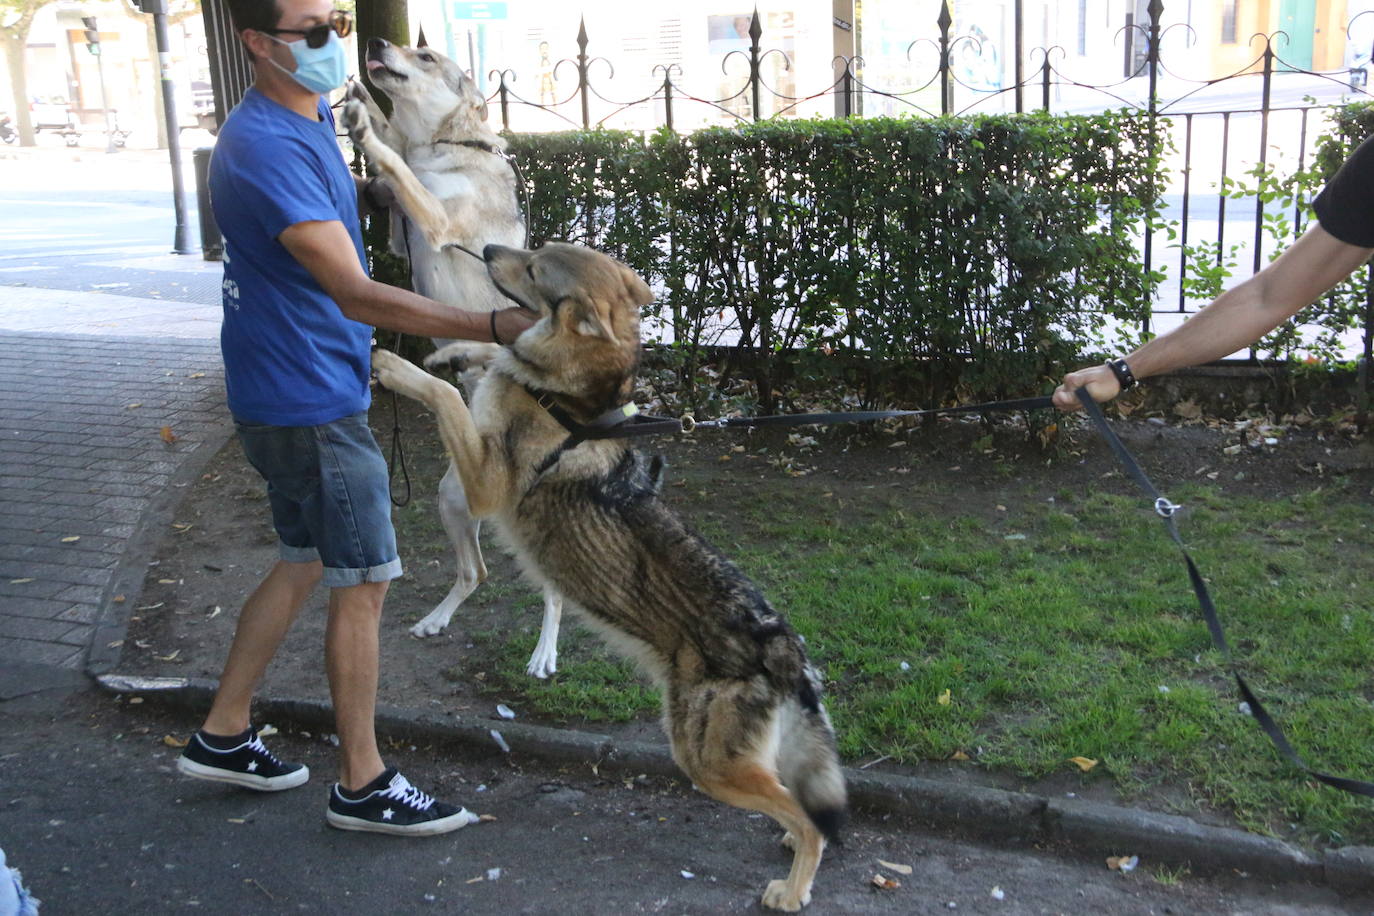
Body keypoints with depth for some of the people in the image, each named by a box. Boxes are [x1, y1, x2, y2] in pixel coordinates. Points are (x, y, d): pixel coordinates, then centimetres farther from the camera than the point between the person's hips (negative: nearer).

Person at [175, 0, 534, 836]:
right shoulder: (268, 149, -24)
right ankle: (363, 785, 14)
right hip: (309, 402, -10)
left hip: (291, 393, 10)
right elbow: (354, 294, -35)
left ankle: (224, 736, 33)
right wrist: (497, 326, -40)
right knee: (365, 582, 0)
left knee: (305, 563, 19)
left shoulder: (310, 116, 8)